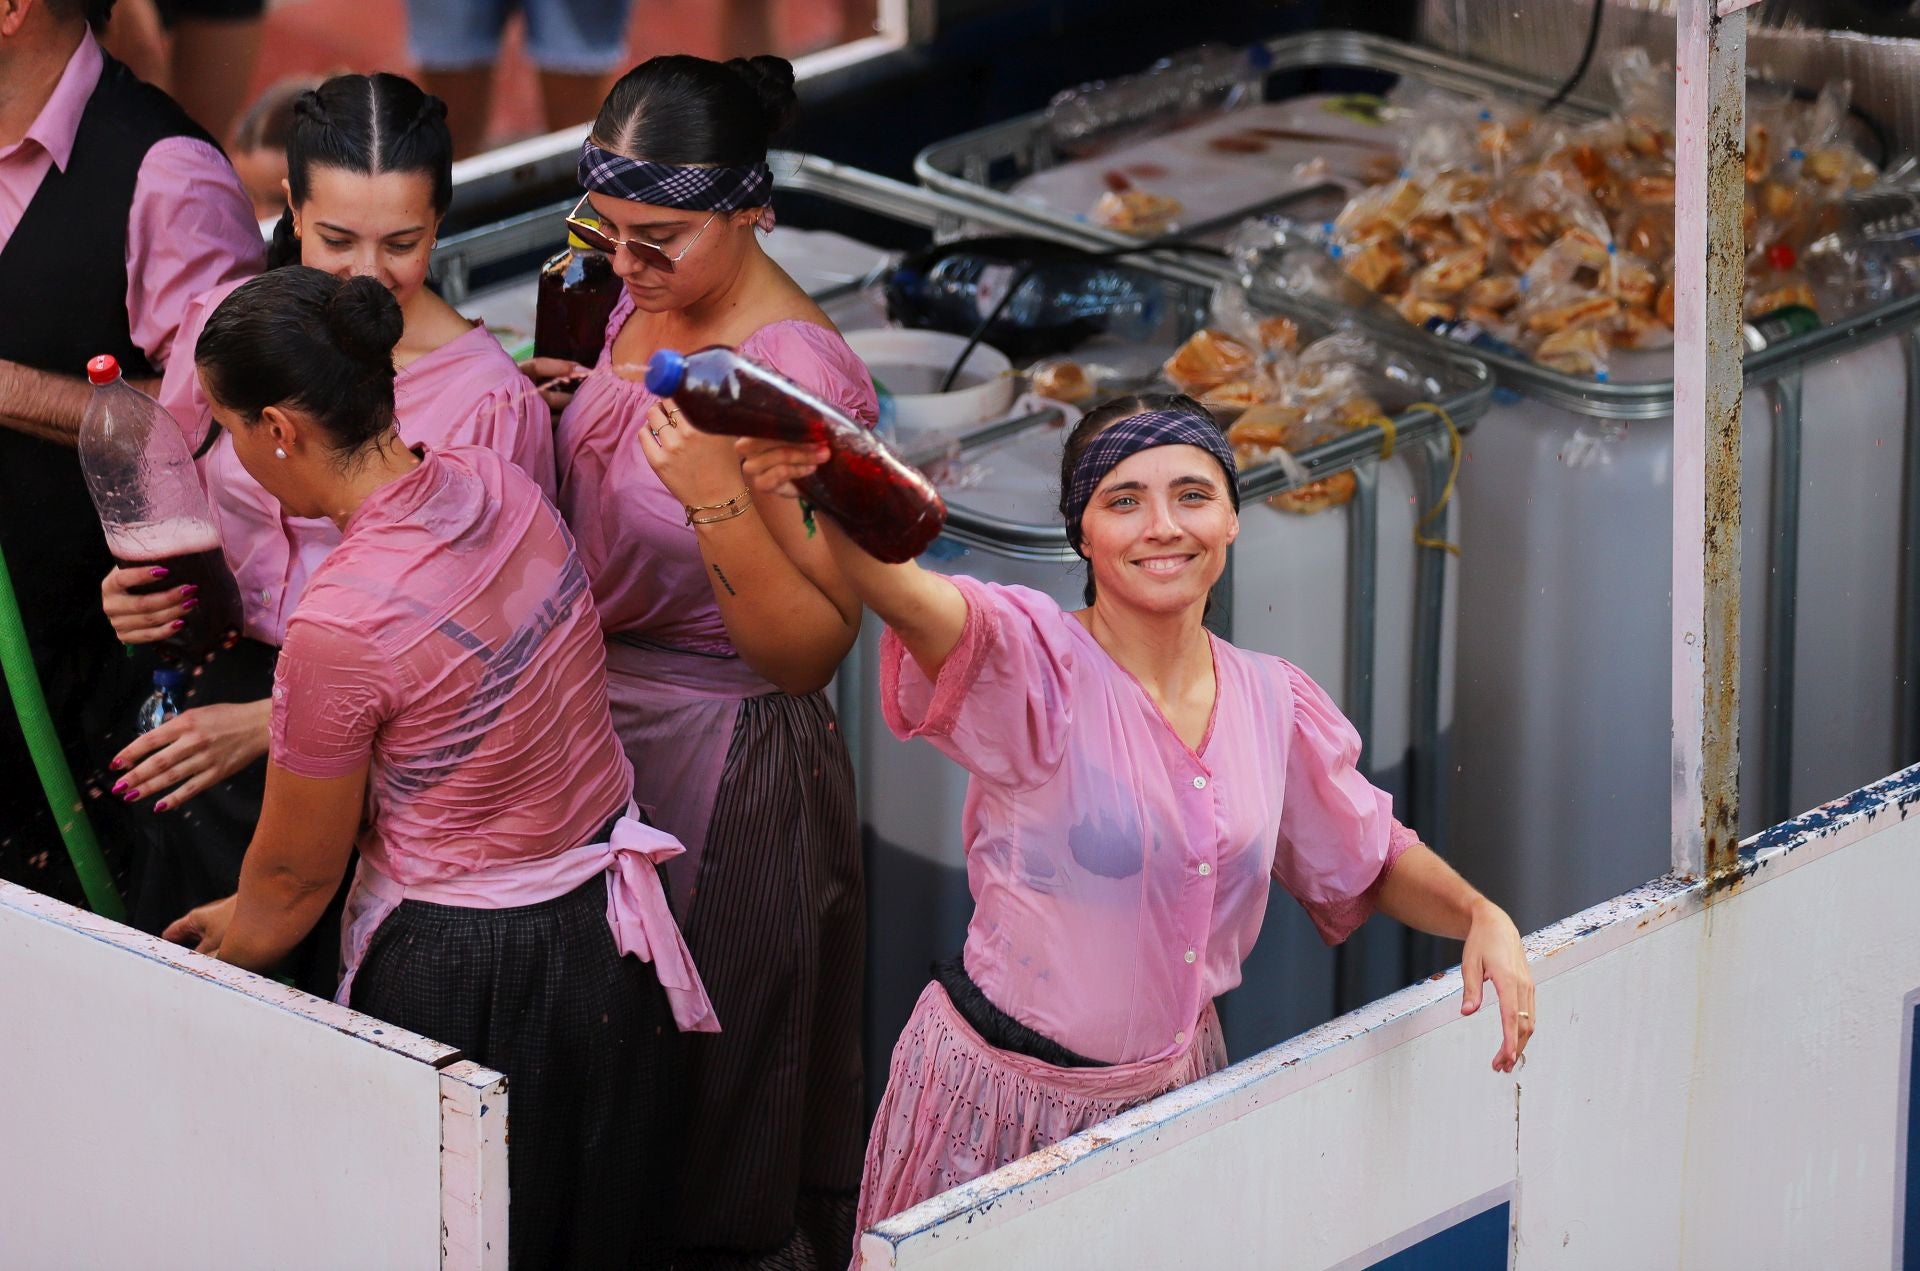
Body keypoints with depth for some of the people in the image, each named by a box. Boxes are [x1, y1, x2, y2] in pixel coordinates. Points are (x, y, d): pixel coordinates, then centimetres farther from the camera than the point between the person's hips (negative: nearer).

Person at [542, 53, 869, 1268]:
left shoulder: (800, 376, -26)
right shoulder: (649, 301, -1)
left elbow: (812, 652, -26)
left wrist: (718, 497, -38)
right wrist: (575, 374, 2)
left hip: (725, 756, -8)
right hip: (612, 714, 8)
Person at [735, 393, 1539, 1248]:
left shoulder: (1273, 703, -1)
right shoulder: (1032, 663, -18)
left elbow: (1371, 862, 14)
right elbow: (913, 599, -41)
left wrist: (1481, 916, -7)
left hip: (1173, 1082, 5)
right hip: (1003, 1096, -4)